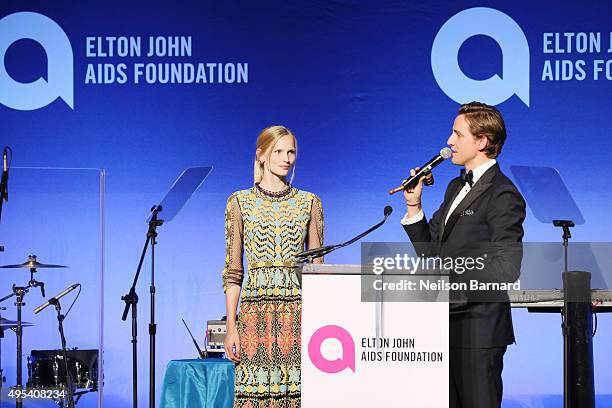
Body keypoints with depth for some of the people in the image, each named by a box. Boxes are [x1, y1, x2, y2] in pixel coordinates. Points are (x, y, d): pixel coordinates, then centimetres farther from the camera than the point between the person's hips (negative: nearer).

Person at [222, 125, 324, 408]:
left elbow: (317, 268, 11)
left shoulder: (309, 203, 11)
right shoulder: (240, 202, 7)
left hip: (298, 311, 1)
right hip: (256, 308, -1)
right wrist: (231, 326, -3)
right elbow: (232, 271, 6)